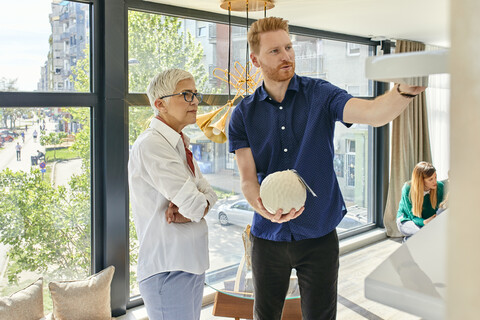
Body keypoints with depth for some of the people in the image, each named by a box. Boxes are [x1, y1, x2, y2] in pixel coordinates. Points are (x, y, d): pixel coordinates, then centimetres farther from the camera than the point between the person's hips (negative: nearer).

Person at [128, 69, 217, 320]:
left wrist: (188, 210, -14)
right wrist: (190, 207, -2)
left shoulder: (179, 143, 13)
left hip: (192, 261, 9)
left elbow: (208, 195, 4)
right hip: (168, 268, -9)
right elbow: (194, 204, -23)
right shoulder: (150, 144, -18)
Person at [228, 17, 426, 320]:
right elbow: (248, 178, -7)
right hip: (269, 236, 2)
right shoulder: (243, 114, -2)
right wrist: (263, 207, -28)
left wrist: (406, 89, -42)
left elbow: (373, 113, -22)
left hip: (319, 235, -1)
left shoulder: (320, 94, -5)